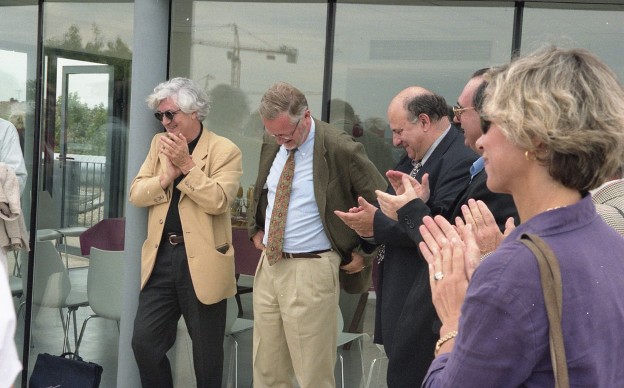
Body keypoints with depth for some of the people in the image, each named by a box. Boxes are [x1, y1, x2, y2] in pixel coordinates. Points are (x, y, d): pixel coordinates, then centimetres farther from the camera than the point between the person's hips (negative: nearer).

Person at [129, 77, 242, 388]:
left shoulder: (225, 150, -5)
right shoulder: (159, 144, 12)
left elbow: (219, 200, -18)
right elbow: (136, 194, 6)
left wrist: (187, 165, -19)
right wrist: (165, 178, -11)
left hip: (202, 261, -5)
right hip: (161, 257, 5)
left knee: (207, 352, 8)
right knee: (144, 341, 5)